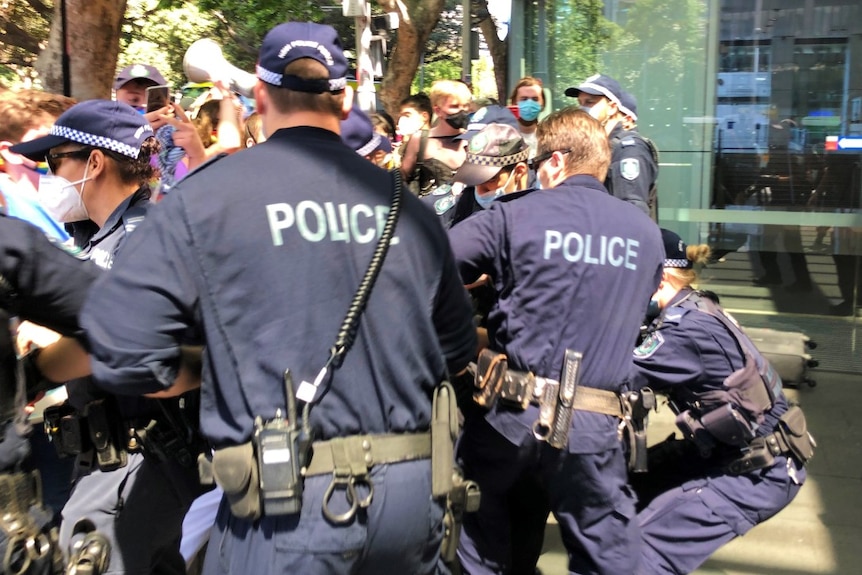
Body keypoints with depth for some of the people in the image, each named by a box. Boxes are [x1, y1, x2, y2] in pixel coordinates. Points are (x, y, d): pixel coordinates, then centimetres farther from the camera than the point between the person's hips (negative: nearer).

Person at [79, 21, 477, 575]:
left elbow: (121, 346, -11)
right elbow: (457, 348, 11)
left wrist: (206, 378, 8)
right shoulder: (406, 204, 5)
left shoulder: (208, 196, -6)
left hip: (289, 503, -4)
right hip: (414, 489, 5)